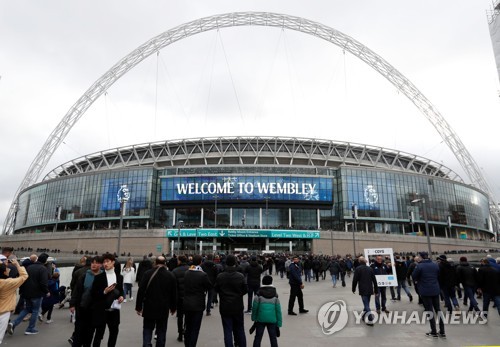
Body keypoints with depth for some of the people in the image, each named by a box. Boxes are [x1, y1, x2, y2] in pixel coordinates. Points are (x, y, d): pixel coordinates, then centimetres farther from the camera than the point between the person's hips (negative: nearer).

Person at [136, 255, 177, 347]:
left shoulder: (148, 274, -8)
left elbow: (141, 291, -7)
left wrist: (138, 307, 1)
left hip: (149, 308, -1)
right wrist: (173, 308, 14)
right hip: (164, 309, 1)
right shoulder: (171, 276, -2)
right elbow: (174, 294, 3)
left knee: (147, 330, 10)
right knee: (161, 332, 13)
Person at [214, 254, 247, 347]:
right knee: (240, 330, 17)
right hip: (238, 307, 1)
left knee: (228, 331, 8)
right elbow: (245, 290, -3)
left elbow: (216, 289, 0)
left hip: (225, 307, -1)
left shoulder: (220, 276, -13)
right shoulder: (240, 276, -13)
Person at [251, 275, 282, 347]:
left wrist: (254, 318, 12)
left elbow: (254, 307, -2)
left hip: (260, 319, -1)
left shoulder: (259, 294, -3)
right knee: (273, 337, 10)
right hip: (272, 320, 1)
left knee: (258, 337, 9)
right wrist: (279, 323, 7)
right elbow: (278, 309, 2)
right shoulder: (275, 295, 2)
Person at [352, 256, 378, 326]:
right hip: (370, 290, 6)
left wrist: (353, 289, 4)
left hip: (363, 290, -6)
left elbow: (355, 280, -8)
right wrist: (376, 290, 14)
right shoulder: (370, 269, 7)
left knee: (366, 305, -5)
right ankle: (364, 316, 32)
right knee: (366, 303, 19)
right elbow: (374, 280, 8)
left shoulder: (358, 269, -8)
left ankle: (370, 320, -16)